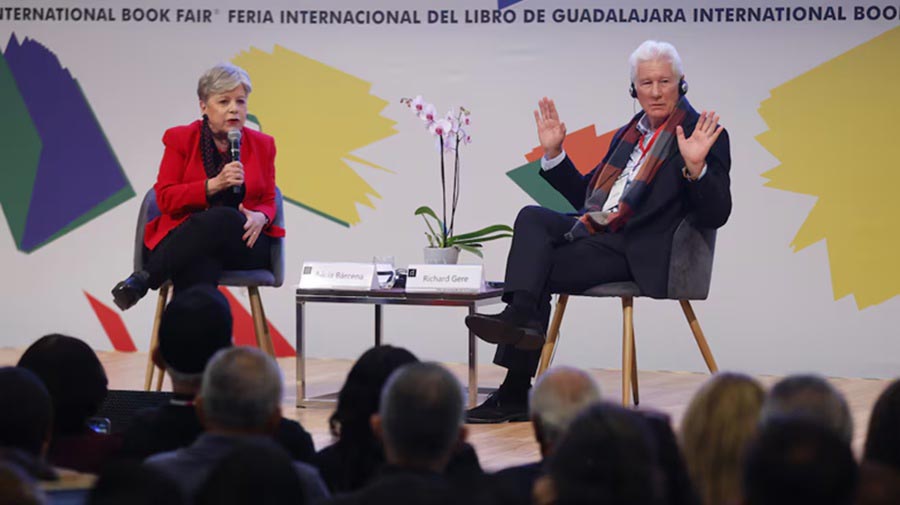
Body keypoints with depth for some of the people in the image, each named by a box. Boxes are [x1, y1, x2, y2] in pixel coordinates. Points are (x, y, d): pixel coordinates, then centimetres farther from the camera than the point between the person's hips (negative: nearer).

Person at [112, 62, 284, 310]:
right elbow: (165, 198, 0)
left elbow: (268, 202, 16)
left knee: (223, 219, -38)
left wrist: (260, 217, -11)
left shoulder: (262, 145, 13)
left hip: (244, 244, 1)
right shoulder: (180, 139, 7)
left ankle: (144, 279, -34)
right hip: (186, 238, -1)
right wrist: (214, 185, -15)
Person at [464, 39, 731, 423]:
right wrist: (554, 152, 14)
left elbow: (715, 216, -11)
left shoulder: (703, 135, -3)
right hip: (593, 231, 7)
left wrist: (695, 166, -26)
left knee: (539, 271, -20)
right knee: (531, 217, -17)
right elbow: (585, 197, 24)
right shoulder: (630, 133, 20)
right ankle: (521, 316, -29)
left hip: (635, 254, -7)